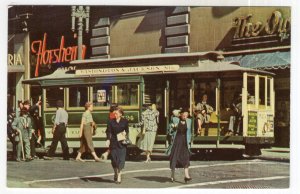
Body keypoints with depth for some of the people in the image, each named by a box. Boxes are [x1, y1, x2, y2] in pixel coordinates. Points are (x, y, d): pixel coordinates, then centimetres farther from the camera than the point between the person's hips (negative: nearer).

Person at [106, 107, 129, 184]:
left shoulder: (125, 121, 3)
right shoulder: (111, 122, 3)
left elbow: (127, 131, 11)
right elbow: (108, 131, -1)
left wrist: (125, 133, -11)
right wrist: (108, 139, -16)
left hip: (122, 143, -1)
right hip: (113, 143, 1)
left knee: (121, 159, -7)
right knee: (114, 158, 4)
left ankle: (119, 176, -1)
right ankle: (115, 173, 28)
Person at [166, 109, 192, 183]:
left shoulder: (189, 121, 5)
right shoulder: (175, 120, -3)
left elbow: (189, 132, 14)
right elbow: (170, 131, 2)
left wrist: (189, 142, 9)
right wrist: (173, 128, -18)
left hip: (184, 142, 2)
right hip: (176, 141, -2)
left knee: (186, 158, -11)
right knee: (174, 158, 2)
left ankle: (186, 176, -15)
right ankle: (172, 175, 17)